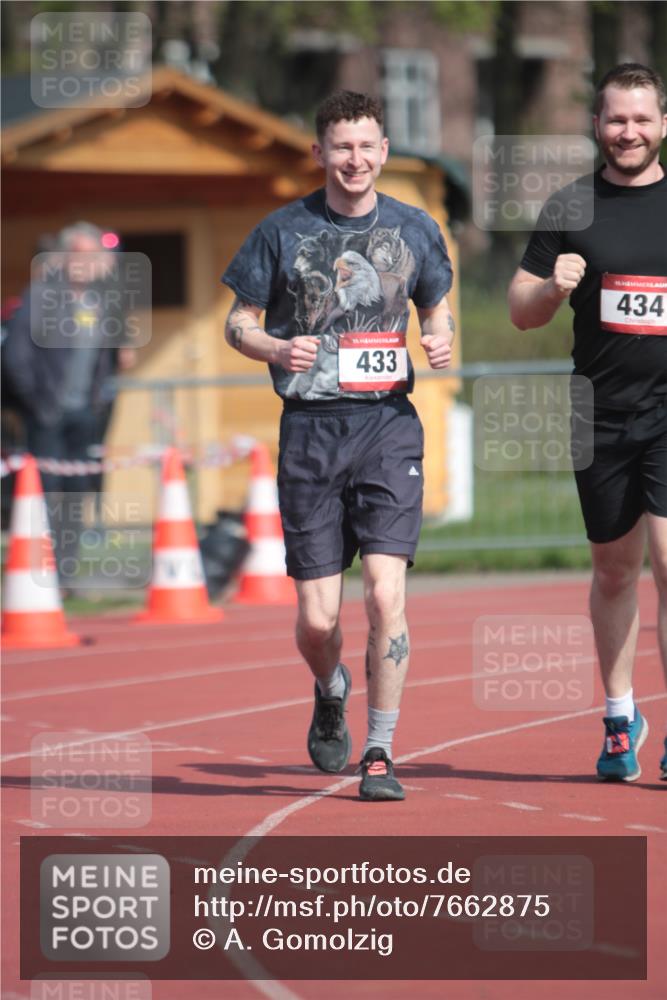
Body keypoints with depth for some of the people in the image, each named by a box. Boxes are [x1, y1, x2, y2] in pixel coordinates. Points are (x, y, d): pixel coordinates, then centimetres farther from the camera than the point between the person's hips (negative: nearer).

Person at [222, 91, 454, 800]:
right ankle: (330, 694, 35)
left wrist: (440, 340, -1)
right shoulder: (283, 231, 3)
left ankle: (380, 755, -5)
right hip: (310, 429, 0)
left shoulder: (414, 229, 9)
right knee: (316, 619, -1)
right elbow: (238, 323, 8)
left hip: (390, 426, 0)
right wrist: (276, 349, -13)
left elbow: (435, 308, 22)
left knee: (385, 593, -14)